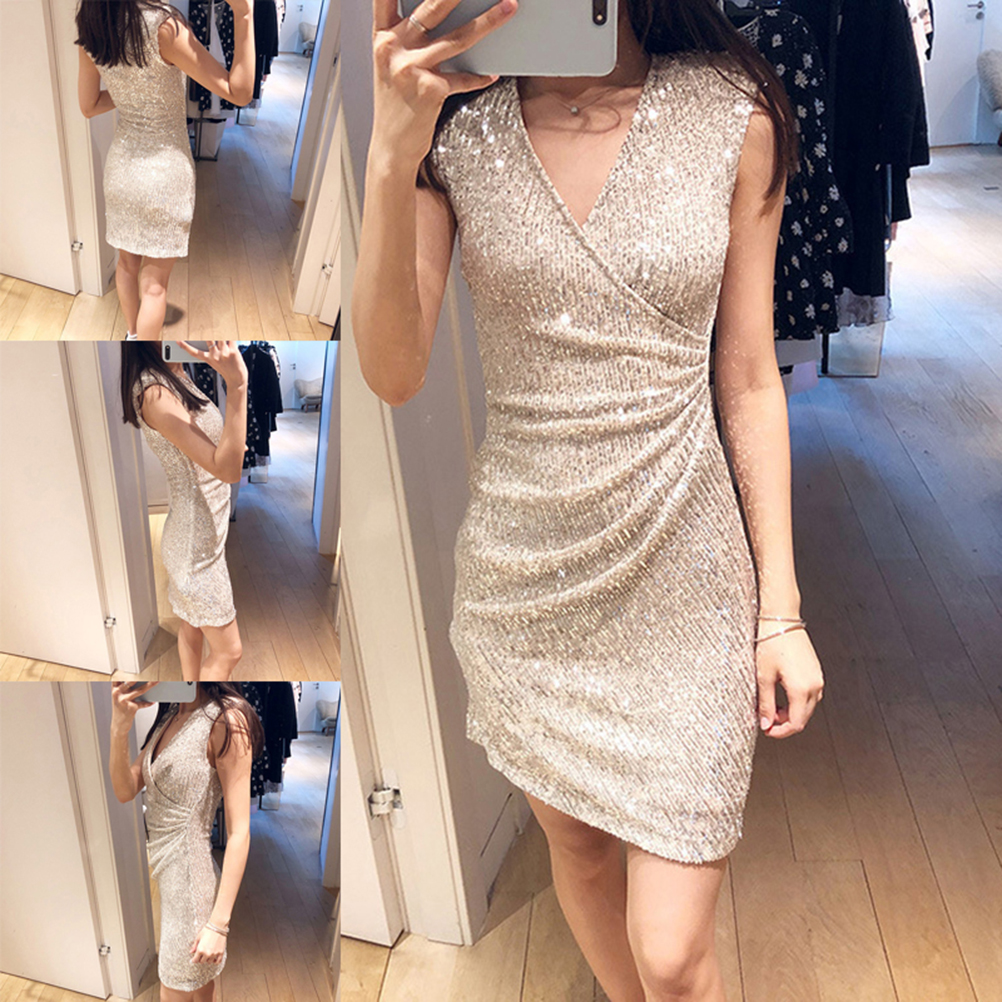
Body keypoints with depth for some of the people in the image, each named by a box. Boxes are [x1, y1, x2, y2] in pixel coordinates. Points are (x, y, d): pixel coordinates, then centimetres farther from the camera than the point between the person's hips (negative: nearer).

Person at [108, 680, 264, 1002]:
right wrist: (119, 729, -18)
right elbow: (125, 791, -1)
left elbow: (239, 832, -19)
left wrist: (219, 923, -20)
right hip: (161, 877, 7)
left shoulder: (226, 719, -19)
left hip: (189, 881, -7)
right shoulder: (170, 716, 6)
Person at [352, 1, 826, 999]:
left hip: (684, 565, -2)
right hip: (526, 566, 2)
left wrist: (781, 608, -1)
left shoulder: (733, 114, -7)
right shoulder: (454, 122, -4)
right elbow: (391, 374, -12)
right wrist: (391, 154, -25)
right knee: (575, 841, 22)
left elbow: (750, 380, -2)